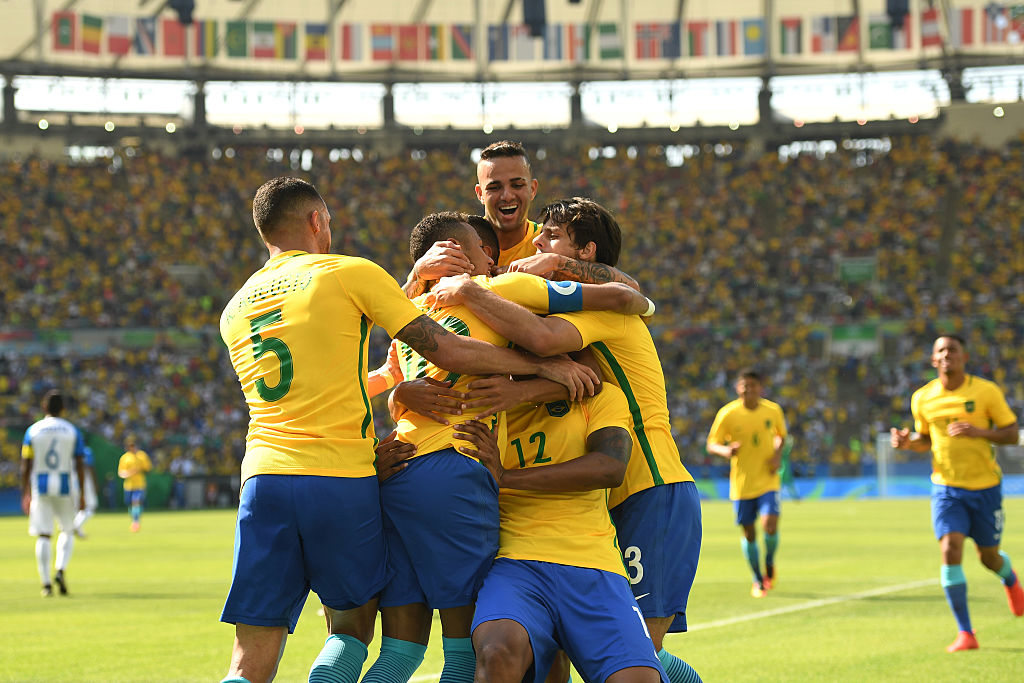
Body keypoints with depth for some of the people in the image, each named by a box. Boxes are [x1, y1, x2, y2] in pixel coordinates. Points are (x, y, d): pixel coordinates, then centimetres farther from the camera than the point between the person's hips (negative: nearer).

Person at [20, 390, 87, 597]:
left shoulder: (33, 431, 1)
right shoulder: (72, 431, 1)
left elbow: (26, 465, -1)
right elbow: (80, 465, -1)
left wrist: (25, 493, 4)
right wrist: (82, 494, 5)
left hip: (40, 487, 0)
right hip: (66, 487, 0)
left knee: (43, 536, 1)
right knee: (67, 530, 17)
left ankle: (46, 584, -6)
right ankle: (61, 570, -5)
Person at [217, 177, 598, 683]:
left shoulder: (234, 311, 19)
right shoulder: (352, 274, 4)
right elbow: (448, 351, 0)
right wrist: (542, 365, 7)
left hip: (263, 477, 3)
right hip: (343, 478, -3)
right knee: (353, 622, 16)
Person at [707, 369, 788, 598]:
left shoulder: (772, 410, -2)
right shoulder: (728, 414, -8)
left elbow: (781, 435, 16)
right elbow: (712, 444, -2)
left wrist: (777, 454, -3)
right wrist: (725, 450, -24)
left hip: (767, 482, 0)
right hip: (741, 483, 0)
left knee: (770, 526, -18)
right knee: (749, 533, 5)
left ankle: (769, 563, 14)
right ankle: (758, 580, 26)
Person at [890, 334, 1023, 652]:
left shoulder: (986, 391, -9)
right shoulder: (922, 398, -1)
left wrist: (979, 432, -24)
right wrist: (907, 442, -8)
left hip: (985, 486, -1)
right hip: (946, 488, 1)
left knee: (988, 557, 11)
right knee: (950, 550, -18)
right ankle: (965, 633, -13)